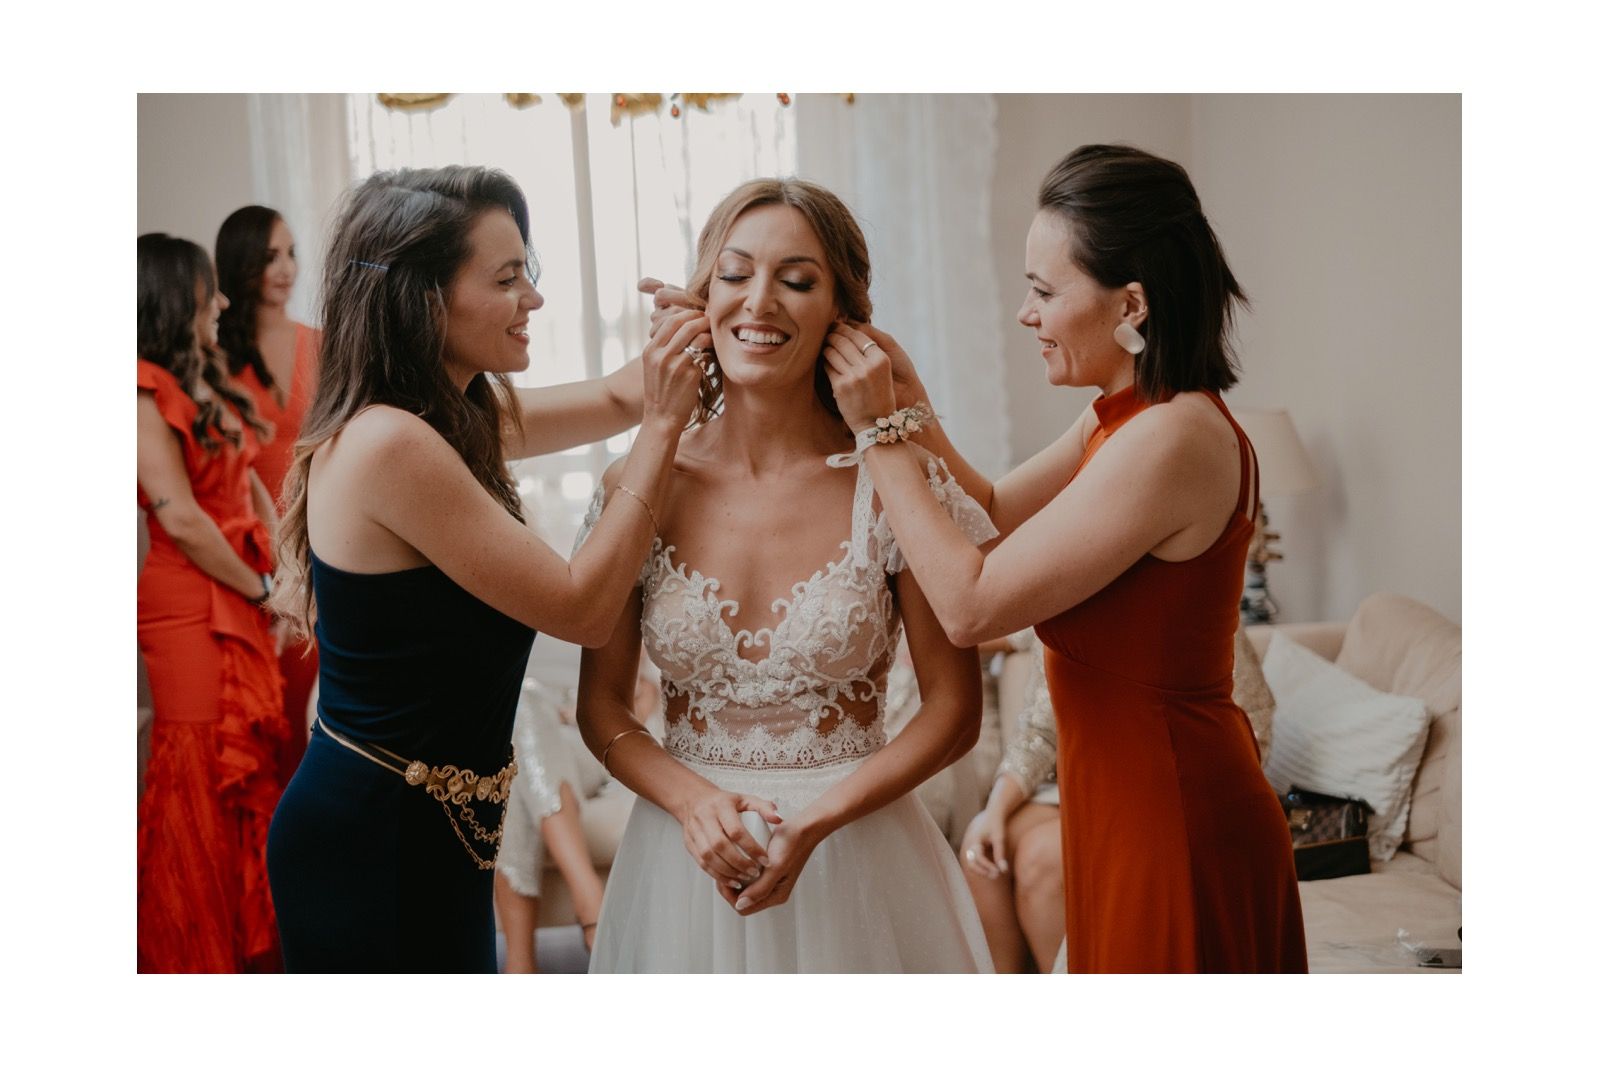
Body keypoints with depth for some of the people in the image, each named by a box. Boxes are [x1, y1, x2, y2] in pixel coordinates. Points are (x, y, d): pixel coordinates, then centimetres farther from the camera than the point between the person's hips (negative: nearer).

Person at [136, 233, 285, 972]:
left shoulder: (207, 386, 14)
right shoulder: (149, 395, -14)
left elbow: (251, 485, 15)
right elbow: (181, 518, -20)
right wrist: (262, 588, -9)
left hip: (242, 604, 9)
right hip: (191, 609, -8)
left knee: (248, 770, 15)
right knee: (200, 780, 1)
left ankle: (247, 934, 29)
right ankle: (196, 952, 15)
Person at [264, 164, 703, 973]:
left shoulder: (462, 416, 3)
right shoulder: (389, 442, -24)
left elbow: (616, 398, 16)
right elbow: (582, 610, -21)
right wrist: (663, 427, -17)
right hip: (373, 845, -9)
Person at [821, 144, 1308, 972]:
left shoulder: (1171, 438, -25)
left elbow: (970, 606, -24)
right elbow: (996, 511, 15)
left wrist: (880, 434, -15)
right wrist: (911, 408, 0)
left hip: (1171, 818, -10)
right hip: (1137, 805, 10)